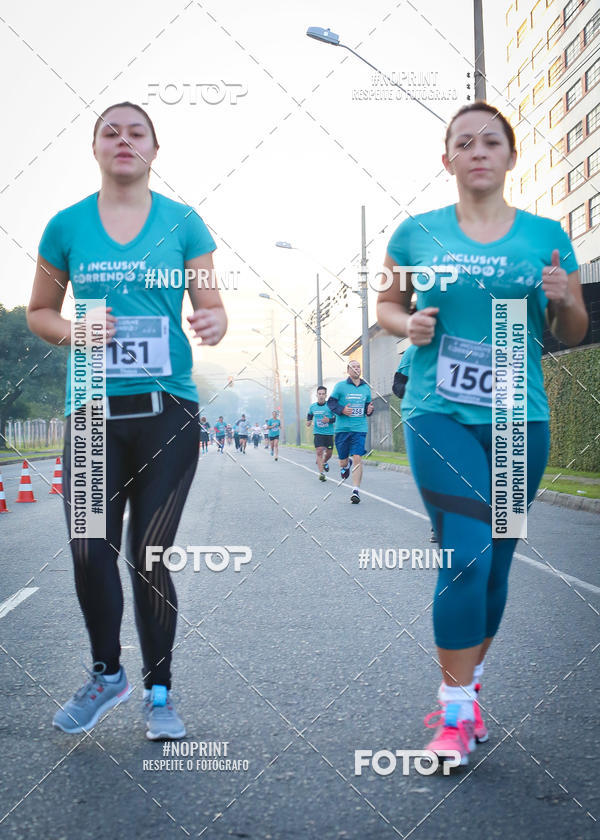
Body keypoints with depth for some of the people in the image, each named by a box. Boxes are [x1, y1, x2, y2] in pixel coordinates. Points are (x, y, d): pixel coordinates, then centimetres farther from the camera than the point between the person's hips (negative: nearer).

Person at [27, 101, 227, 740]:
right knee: (90, 551, 0)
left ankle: (158, 693, 20)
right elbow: (39, 311, 13)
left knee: (148, 556, 3)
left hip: (167, 411, -1)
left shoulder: (182, 224, 5)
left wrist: (213, 323, -18)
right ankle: (106, 674, 27)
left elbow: (211, 307, 6)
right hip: (93, 410, 1)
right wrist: (70, 332, -8)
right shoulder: (67, 226, 7)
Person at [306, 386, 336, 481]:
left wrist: (329, 420, -21)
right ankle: (321, 473, -16)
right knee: (319, 451, -14)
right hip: (318, 433, 0)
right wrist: (308, 421, 6)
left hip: (329, 433, 0)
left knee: (329, 453, 7)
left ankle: (324, 462, 42)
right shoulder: (312, 406, 3)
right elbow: (310, 415, 24)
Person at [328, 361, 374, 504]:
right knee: (343, 458, 7)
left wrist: (369, 410, 1)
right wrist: (341, 410, -16)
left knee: (357, 458, -13)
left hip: (359, 428, 1)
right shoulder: (340, 386, 0)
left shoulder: (366, 388, 11)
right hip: (342, 428, -1)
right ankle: (345, 465, 47)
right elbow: (331, 402, 1)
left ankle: (356, 490, -11)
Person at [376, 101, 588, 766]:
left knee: (496, 563, 10)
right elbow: (385, 302, 15)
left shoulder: (546, 235, 8)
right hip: (440, 416, -3)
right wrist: (408, 324, -7)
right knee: (467, 554, -13)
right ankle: (455, 710, 2)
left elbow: (574, 334, 13)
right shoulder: (418, 232, 4)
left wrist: (563, 299, -9)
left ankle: (466, 690, 29)